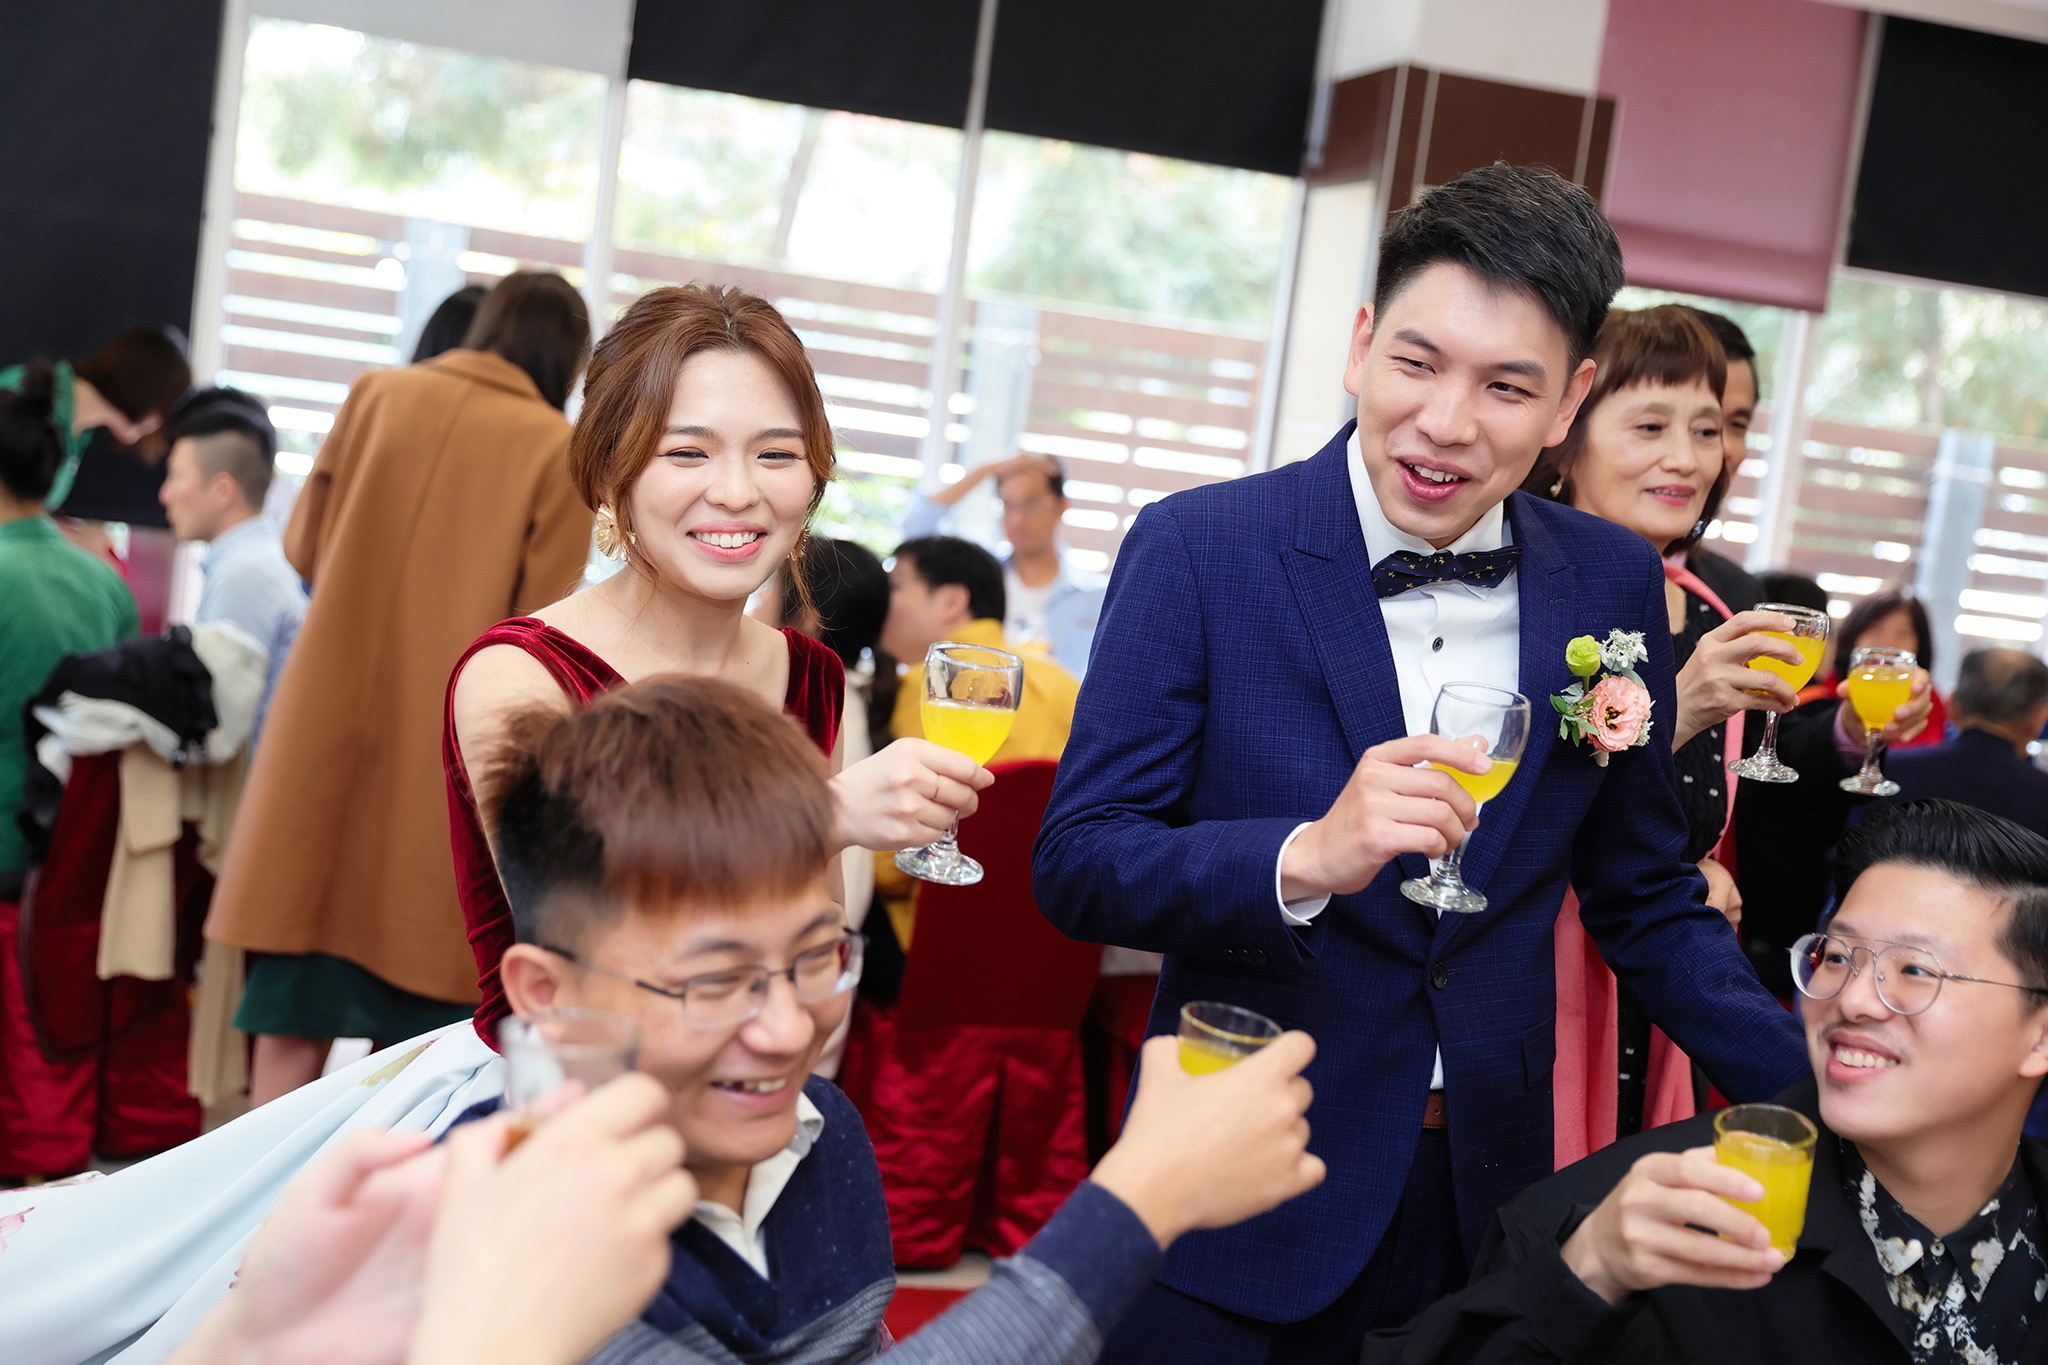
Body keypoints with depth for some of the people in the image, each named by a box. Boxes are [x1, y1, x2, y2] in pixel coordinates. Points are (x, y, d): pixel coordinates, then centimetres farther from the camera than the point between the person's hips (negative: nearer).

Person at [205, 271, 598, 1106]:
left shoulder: (377, 395, 4)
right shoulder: (557, 449, -5)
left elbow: (302, 549, 11)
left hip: (329, 724, 3)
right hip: (444, 762, -2)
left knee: (293, 1022, 9)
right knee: (414, 1044, 7)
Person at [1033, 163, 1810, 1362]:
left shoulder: (1614, 583, 0)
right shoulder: (1197, 549, -11)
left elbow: (1644, 899, 9)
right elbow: (1077, 863, -14)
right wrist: (1305, 858, -31)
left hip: (1489, 1210, 4)